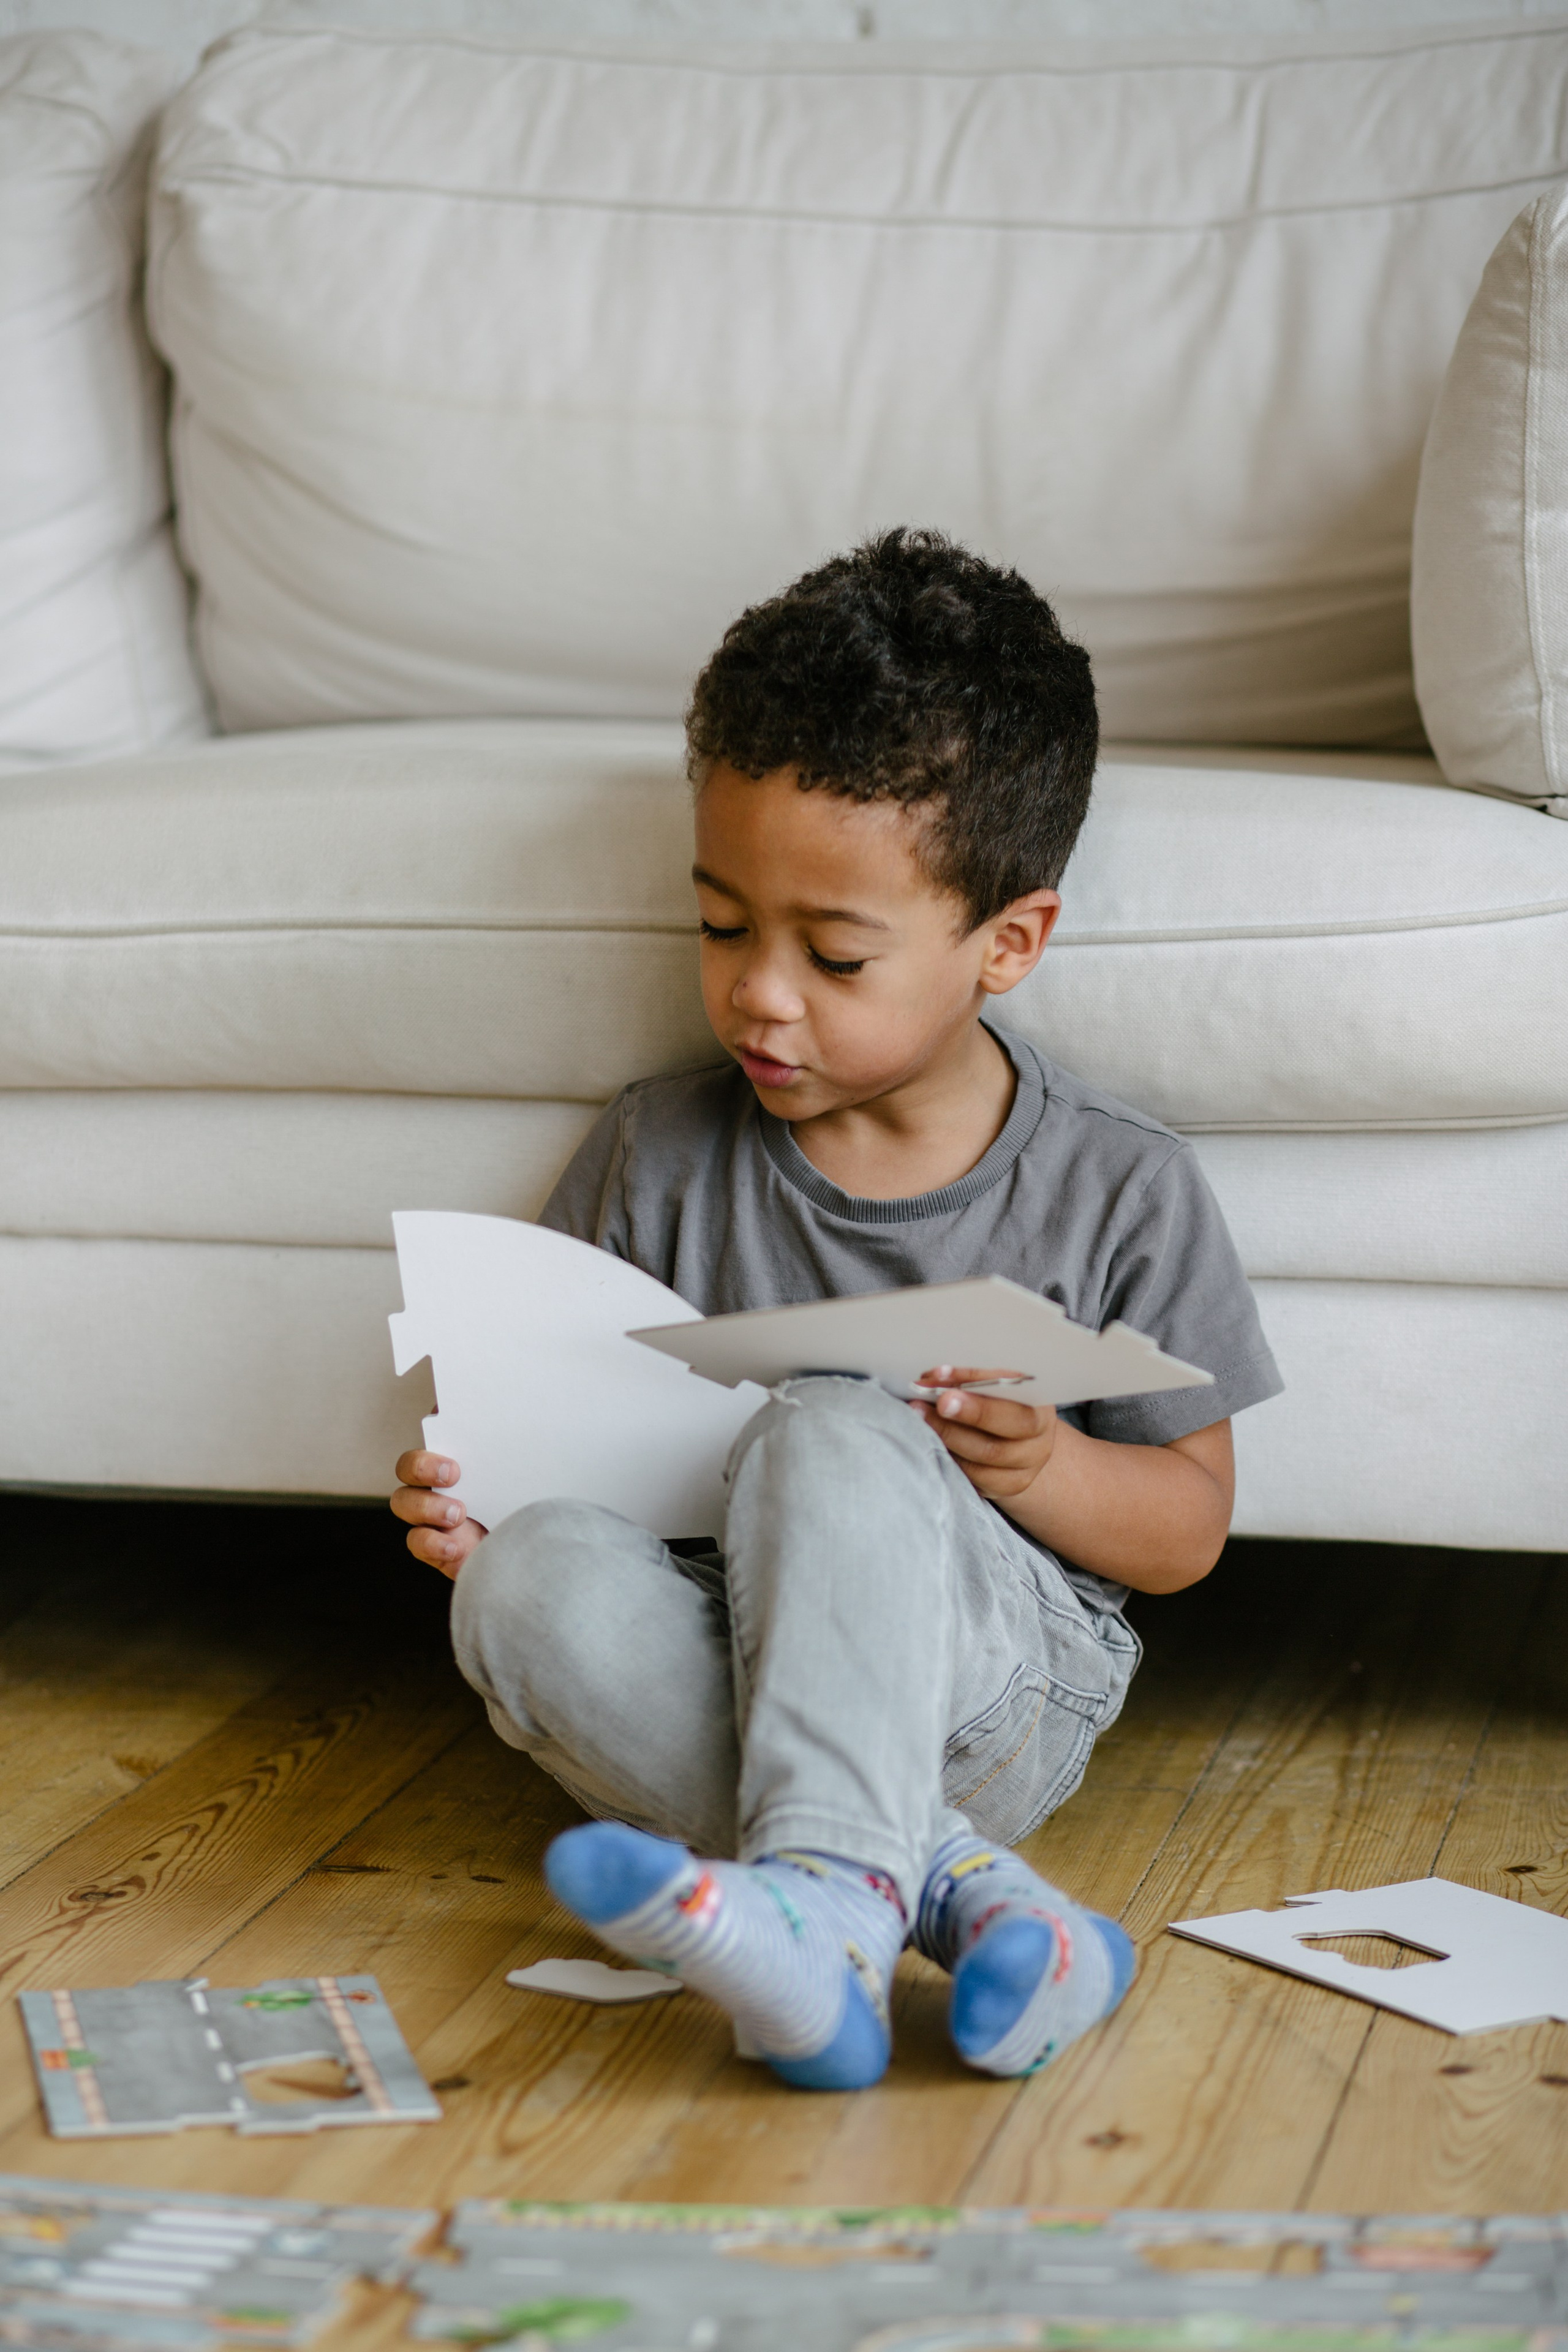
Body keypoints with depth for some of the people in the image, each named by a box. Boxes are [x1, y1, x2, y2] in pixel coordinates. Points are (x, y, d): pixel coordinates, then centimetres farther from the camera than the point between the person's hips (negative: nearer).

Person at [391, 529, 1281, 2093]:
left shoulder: (1119, 1190, 0)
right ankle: (942, 1880, -36)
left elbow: (1189, 1524, 4)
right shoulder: (659, 1156, 6)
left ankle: (823, 1892, -49)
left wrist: (1046, 1468, -17)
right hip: (717, 1686, 3)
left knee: (830, 1433, -32)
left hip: (990, 1695, -2)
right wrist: (475, 1486, -13)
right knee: (532, 1580, -30)